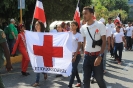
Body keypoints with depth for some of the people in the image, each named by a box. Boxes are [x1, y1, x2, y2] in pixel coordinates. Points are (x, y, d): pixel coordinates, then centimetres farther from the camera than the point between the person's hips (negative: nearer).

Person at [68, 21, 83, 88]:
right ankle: (79, 82, 28)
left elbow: (79, 46, -8)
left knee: (73, 69, -6)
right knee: (75, 69, 13)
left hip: (76, 54, -5)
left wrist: (75, 55, -14)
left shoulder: (79, 35, -7)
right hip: (70, 54, 5)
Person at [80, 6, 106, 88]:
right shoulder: (83, 28, 6)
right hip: (87, 56, 5)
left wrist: (100, 56, -17)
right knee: (86, 79, 7)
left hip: (97, 55, -4)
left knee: (99, 78, 2)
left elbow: (104, 41, -10)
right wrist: (84, 52, 11)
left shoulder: (100, 25, -8)